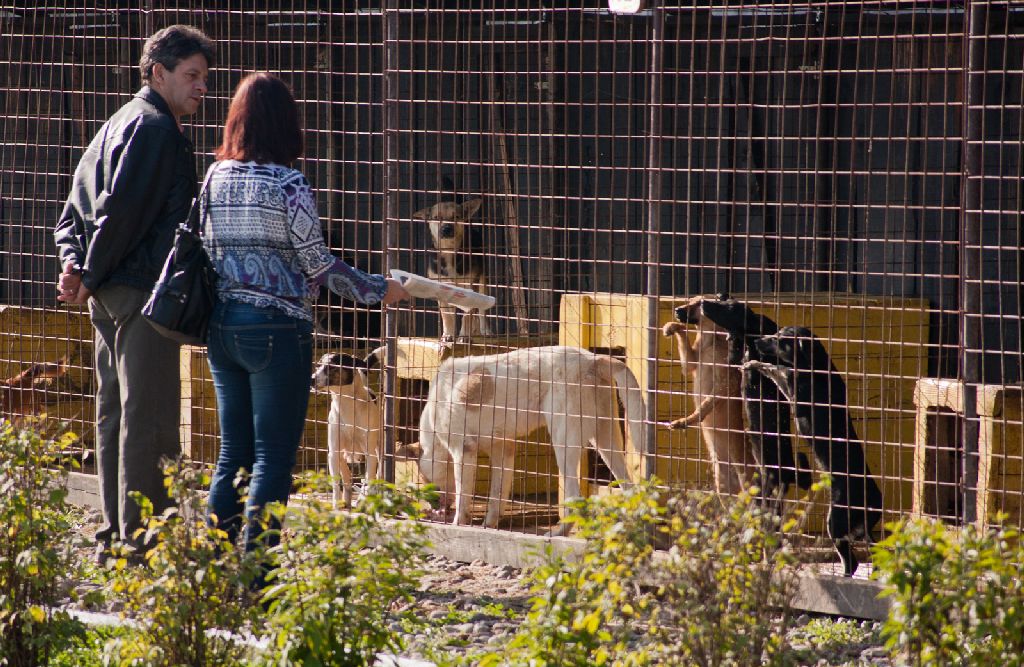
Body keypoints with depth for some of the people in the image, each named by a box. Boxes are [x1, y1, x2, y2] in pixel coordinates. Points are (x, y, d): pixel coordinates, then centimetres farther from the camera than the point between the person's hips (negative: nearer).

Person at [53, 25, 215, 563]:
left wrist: (75, 264, 2)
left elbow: (74, 212, 17)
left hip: (110, 297, 10)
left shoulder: (119, 125, 19)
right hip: (144, 294, -10)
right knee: (149, 421, -8)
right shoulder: (155, 128, -12)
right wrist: (92, 275, -10)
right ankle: (140, 541, -8)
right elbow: (120, 210, -19)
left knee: (114, 415, 13)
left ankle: (115, 537, 18)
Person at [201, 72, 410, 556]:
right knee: (273, 456, -1)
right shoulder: (288, 184, -12)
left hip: (222, 325, 6)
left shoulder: (215, 177, 4)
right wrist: (378, 290, 4)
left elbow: (207, 250, 9)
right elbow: (318, 264, -8)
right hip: (276, 329, -6)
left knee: (233, 451, 14)